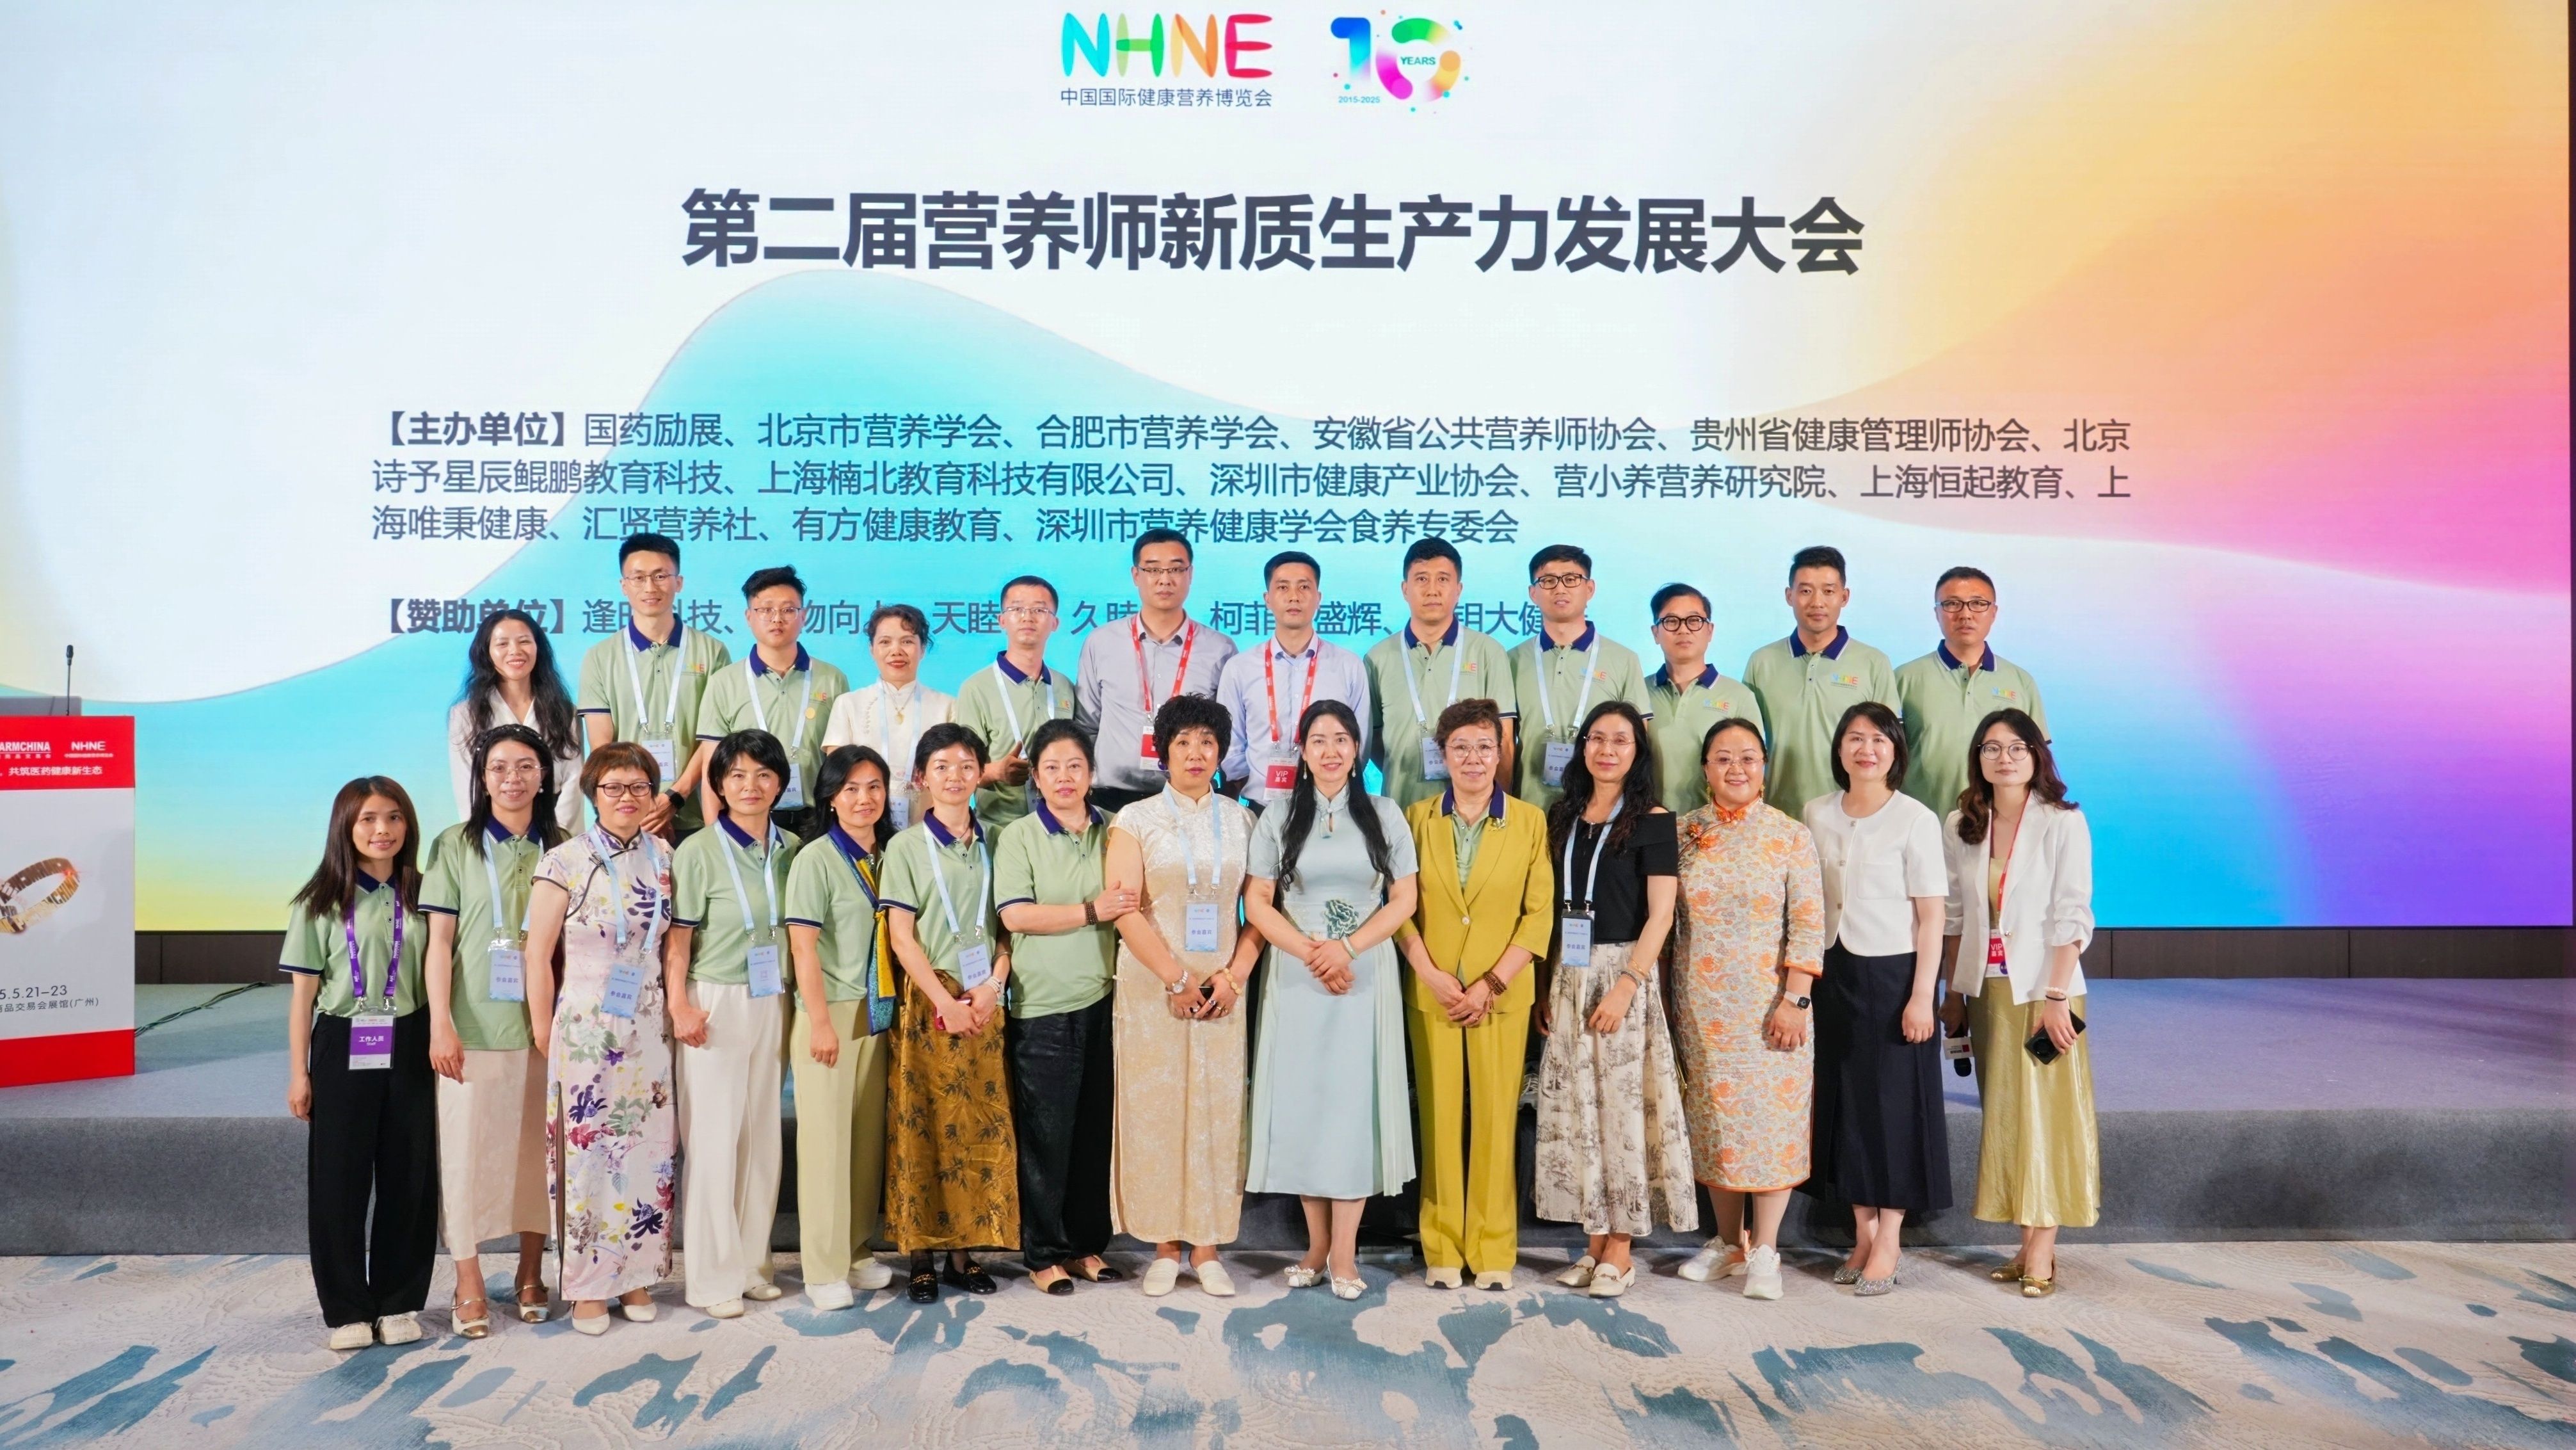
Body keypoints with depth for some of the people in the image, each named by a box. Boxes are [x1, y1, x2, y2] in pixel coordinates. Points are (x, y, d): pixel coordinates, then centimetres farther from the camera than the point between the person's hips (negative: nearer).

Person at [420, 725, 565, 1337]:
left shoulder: (560, 848, 7)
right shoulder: (455, 845, 0)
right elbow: (439, 940, -3)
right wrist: (440, 1025, -9)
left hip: (542, 1026, 2)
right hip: (473, 1028, -2)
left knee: (536, 1149, 8)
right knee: (467, 1149, 2)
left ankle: (531, 1274, 22)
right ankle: (469, 1285, 14)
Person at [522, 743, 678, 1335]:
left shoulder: (662, 858, 6)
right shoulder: (565, 861, -7)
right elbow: (538, 955, -5)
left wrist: (677, 1010, 7)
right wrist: (543, 1035, -3)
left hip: (650, 1027, 4)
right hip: (586, 1028, -4)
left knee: (650, 1150, 6)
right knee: (586, 1152, 1)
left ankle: (636, 1275, 19)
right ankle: (587, 1286, 14)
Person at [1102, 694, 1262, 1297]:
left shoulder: (1240, 821, 10)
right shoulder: (1135, 820, 2)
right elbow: (1124, 909, -6)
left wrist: (1234, 975, -8)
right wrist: (1177, 980, -12)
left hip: (1222, 991, 2)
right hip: (1151, 989, -2)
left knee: (1217, 1111, 2)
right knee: (1155, 1110, 0)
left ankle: (1206, 1247, 11)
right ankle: (1165, 1245, 11)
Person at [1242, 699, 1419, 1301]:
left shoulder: (1384, 816, 5)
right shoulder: (1278, 819, 6)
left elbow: (1405, 899, 1)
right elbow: (1256, 902, 0)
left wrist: (1347, 948, -12)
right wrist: (1309, 952, -12)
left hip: (1366, 974, 0)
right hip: (1296, 975, 1)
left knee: (1354, 1098, -2)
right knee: (1302, 1100, 1)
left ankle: (1344, 1251, 3)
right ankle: (1317, 1243, 13)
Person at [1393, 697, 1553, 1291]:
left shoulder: (1530, 820, 3)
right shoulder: (1418, 817, 5)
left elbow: (1540, 913, -2)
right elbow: (1401, 907, 2)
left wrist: (1491, 983, -9)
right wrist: (1432, 976, -9)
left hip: (1503, 993, -1)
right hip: (1431, 992, 1)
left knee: (1495, 1119, 1)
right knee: (1439, 1117, 3)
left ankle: (1493, 1249, 13)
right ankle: (1442, 1248, 13)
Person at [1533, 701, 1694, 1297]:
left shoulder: (1652, 821, -4)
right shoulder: (1563, 816, 10)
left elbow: (1660, 915, -9)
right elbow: (1550, 906, 11)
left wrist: (1626, 985, -19)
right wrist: (1547, 986, 3)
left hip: (1622, 971, -5)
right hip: (1568, 976, 5)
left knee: (1622, 1102, -2)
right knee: (1573, 1106, 6)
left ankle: (1620, 1252, 7)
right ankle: (1594, 1241, 16)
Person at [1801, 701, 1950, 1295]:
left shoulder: (1916, 820, -8)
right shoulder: (1817, 815, 6)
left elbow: (1931, 917, -9)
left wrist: (1922, 996, -14)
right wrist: (1803, 979, 7)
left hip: (1893, 974, -5)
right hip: (1834, 974, 5)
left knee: (1896, 1102, 2)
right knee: (1845, 1101, 9)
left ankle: (1888, 1241, 11)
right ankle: (1863, 1230, 21)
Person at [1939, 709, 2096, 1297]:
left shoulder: (2063, 824, -7)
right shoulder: (1961, 827, 6)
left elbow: (2071, 917, -11)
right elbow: (1954, 915, 8)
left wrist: (2057, 997, -16)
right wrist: (1954, 992, 5)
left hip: (2043, 989, -4)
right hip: (1988, 989, 5)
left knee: (2045, 1112, -2)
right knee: (2003, 1115, 8)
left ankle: (2041, 1250, 3)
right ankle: (2028, 1243, 16)